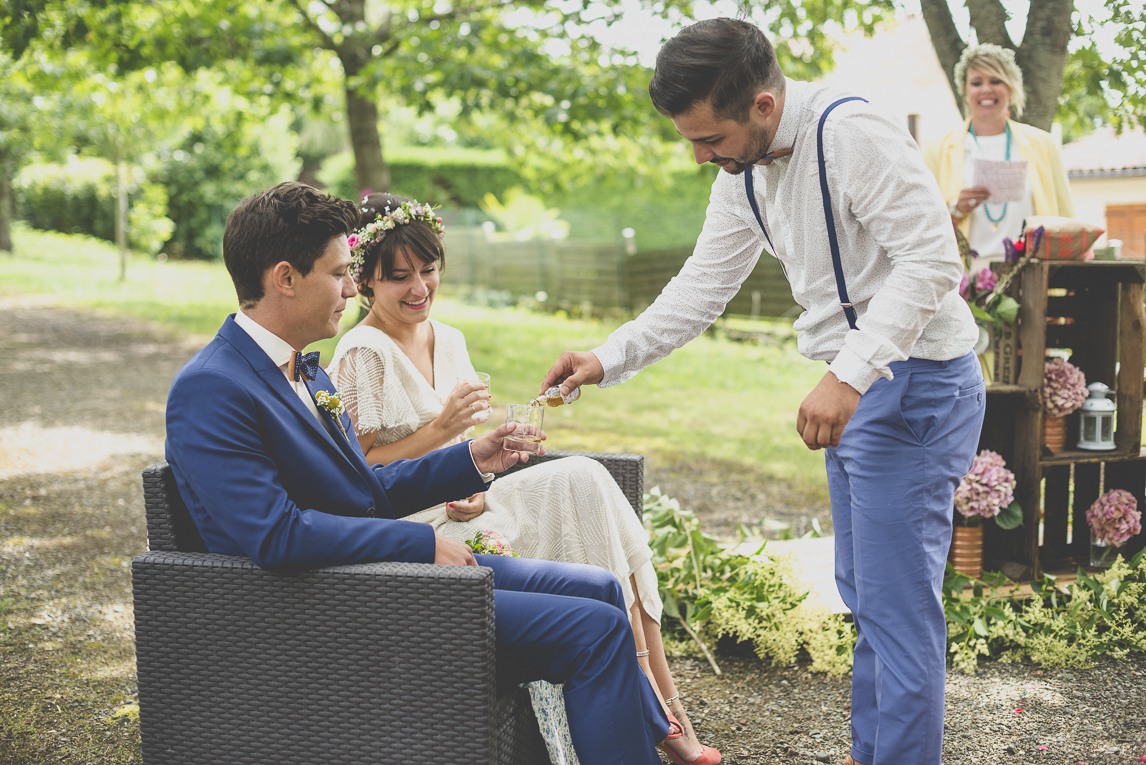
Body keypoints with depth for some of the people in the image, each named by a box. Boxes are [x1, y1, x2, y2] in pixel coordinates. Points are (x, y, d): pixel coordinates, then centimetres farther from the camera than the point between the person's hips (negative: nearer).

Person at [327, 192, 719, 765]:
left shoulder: (447, 340, 14)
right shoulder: (362, 355, -10)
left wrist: (474, 487, -5)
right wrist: (441, 430, -21)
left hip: (457, 508, 7)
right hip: (409, 529, -7)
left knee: (584, 480, -15)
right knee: (580, 482, -19)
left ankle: (654, 693, -16)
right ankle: (656, 691, -14)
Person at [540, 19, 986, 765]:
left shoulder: (853, 133, -22)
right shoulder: (744, 171, 8)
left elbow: (932, 261, -27)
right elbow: (704, 285, 15)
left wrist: (848, 375, -34)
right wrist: (607, 360, 5)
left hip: (915, 381, -10)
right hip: (857, 388, 10)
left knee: (897, 604, -6)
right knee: (862, 592, 19)